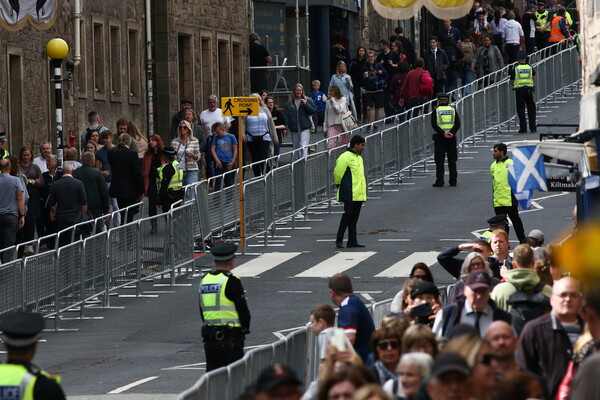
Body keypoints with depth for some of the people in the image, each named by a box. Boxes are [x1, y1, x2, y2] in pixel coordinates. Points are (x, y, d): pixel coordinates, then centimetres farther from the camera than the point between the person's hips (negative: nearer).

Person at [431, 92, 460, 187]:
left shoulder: (436, 111, -2)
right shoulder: (453, 110, 6)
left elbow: (434, 125, -12)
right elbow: (458, 124, -3)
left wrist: (443, 133, -17)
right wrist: (452, 133, -13)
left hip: (440, 137, -2)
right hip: (452, 138, 2)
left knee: (439, 161, 0)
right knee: (452, 160, 9)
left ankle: (439, 181, -5)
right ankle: (453, 181, 9)